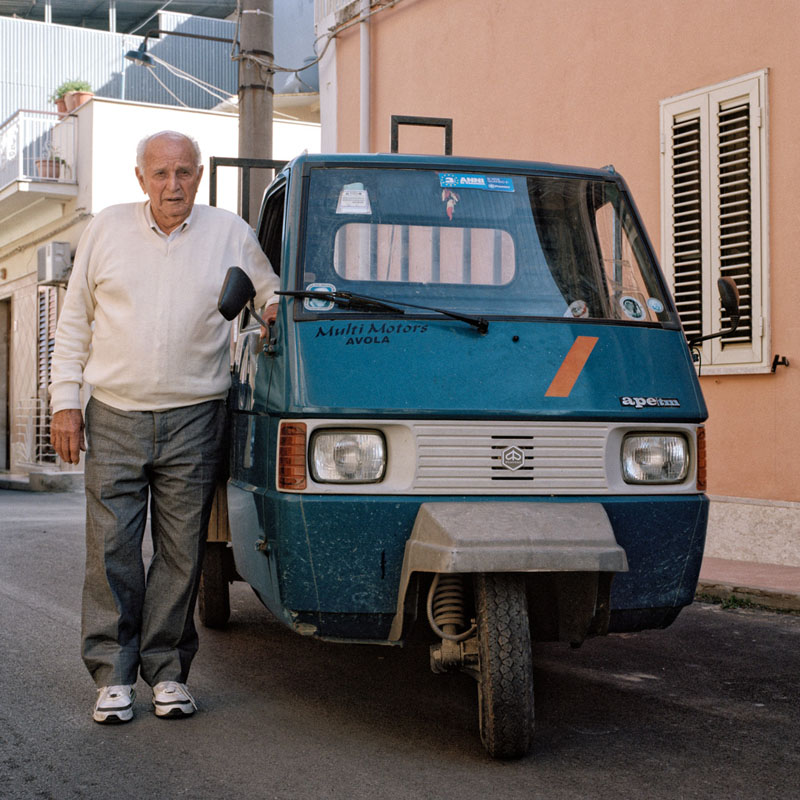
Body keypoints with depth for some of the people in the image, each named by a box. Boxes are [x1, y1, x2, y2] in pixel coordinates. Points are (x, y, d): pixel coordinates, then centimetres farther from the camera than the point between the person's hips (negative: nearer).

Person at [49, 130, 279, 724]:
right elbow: (74, 322, 10)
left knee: (181, 553, 3)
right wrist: (65, 401, 4)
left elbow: (272, 295, 19)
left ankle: (168, 671, 14)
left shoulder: (231, 235, 5)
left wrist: (275, 309, -6)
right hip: (114, 417, 0)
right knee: (112, 551, 0)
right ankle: (114, 674, 10)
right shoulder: (107, 230, 7)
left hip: (194, 421, 0)